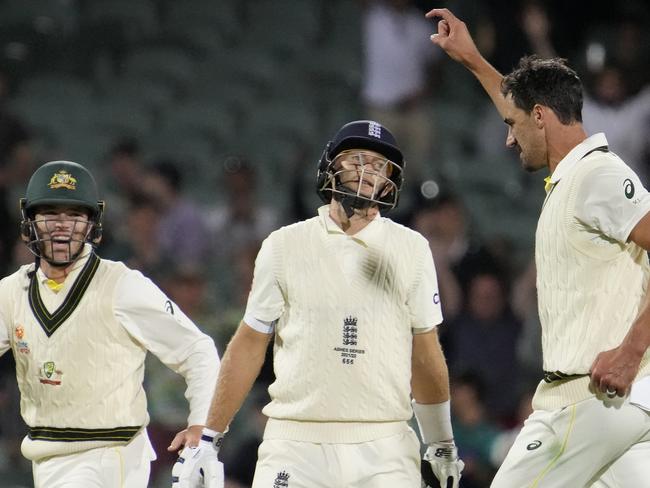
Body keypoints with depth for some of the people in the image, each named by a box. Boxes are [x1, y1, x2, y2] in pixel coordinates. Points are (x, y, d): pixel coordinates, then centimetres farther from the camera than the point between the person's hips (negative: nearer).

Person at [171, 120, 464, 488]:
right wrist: (208, 440, 7)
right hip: (295, 445, -1)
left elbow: (425, 353, 13)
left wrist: (442, 445, 16)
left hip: (385, 451, 1)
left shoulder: (411, 250, 8)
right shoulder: (285, 246, 6)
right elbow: (249, 346, 9)